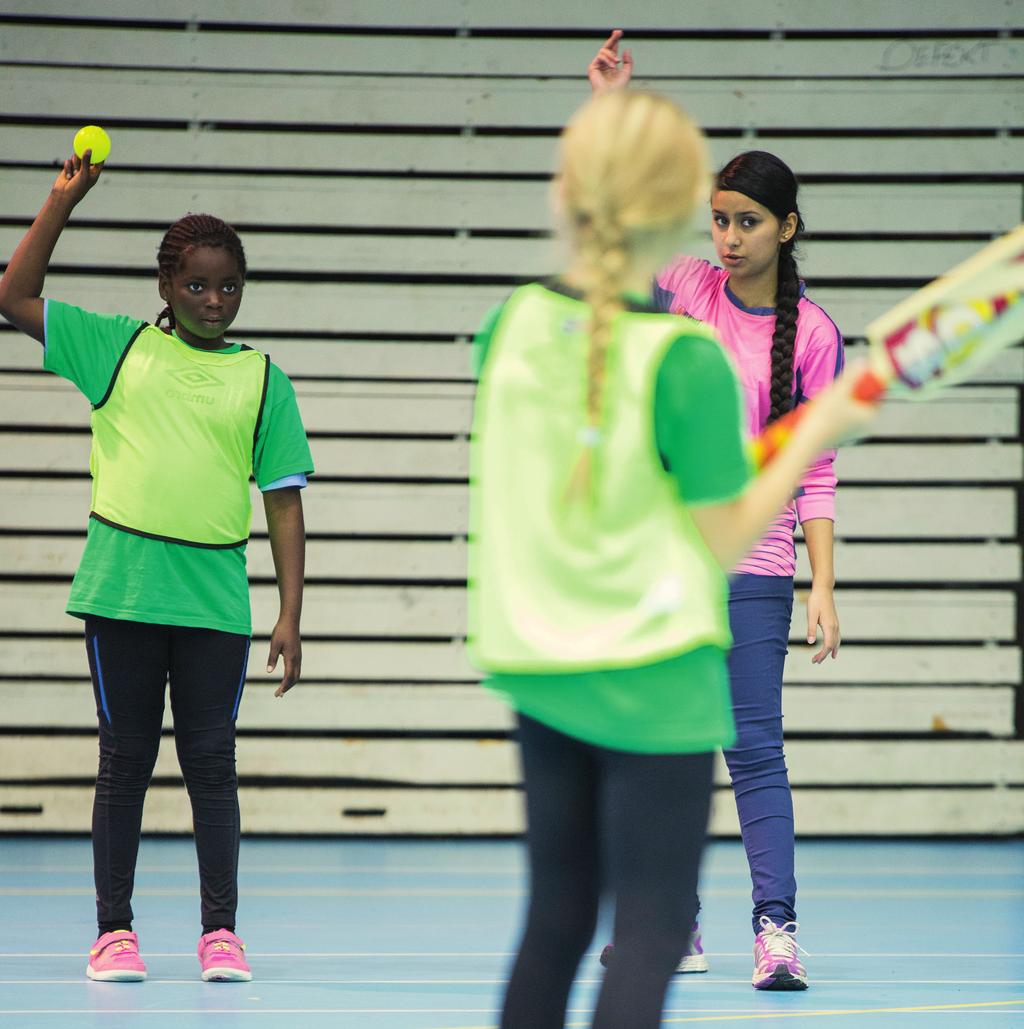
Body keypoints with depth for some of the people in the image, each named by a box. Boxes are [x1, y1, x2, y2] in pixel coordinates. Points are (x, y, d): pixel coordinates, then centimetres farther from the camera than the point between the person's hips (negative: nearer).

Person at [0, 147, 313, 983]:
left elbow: (284, 500, 6)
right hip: (122, 590, 0)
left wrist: (291, 615, 0)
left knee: (210, 763, 3)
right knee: (125, 761, 5)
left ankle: (220, 931, 10)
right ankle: (114, 930, 11)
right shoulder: (117, 347, 8)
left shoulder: (264, 380, 7)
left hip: (216, 599, 0)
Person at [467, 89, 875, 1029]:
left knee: (556, 916, 15)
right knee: (654, 929, 2)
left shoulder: (512, 325, -2)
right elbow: (722, 539, -10)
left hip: (538, 665, 5)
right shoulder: (687, 362, -17)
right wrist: (813, 438, 0)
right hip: (657, 684, -5)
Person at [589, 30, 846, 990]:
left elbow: (815, 470, -1)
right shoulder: (685, 288, 5)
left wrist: (824, 586, -7)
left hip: (752, 567, -3)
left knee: (754, 748, -9)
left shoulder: (812, 335, -1)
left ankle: (775, 926, -11)